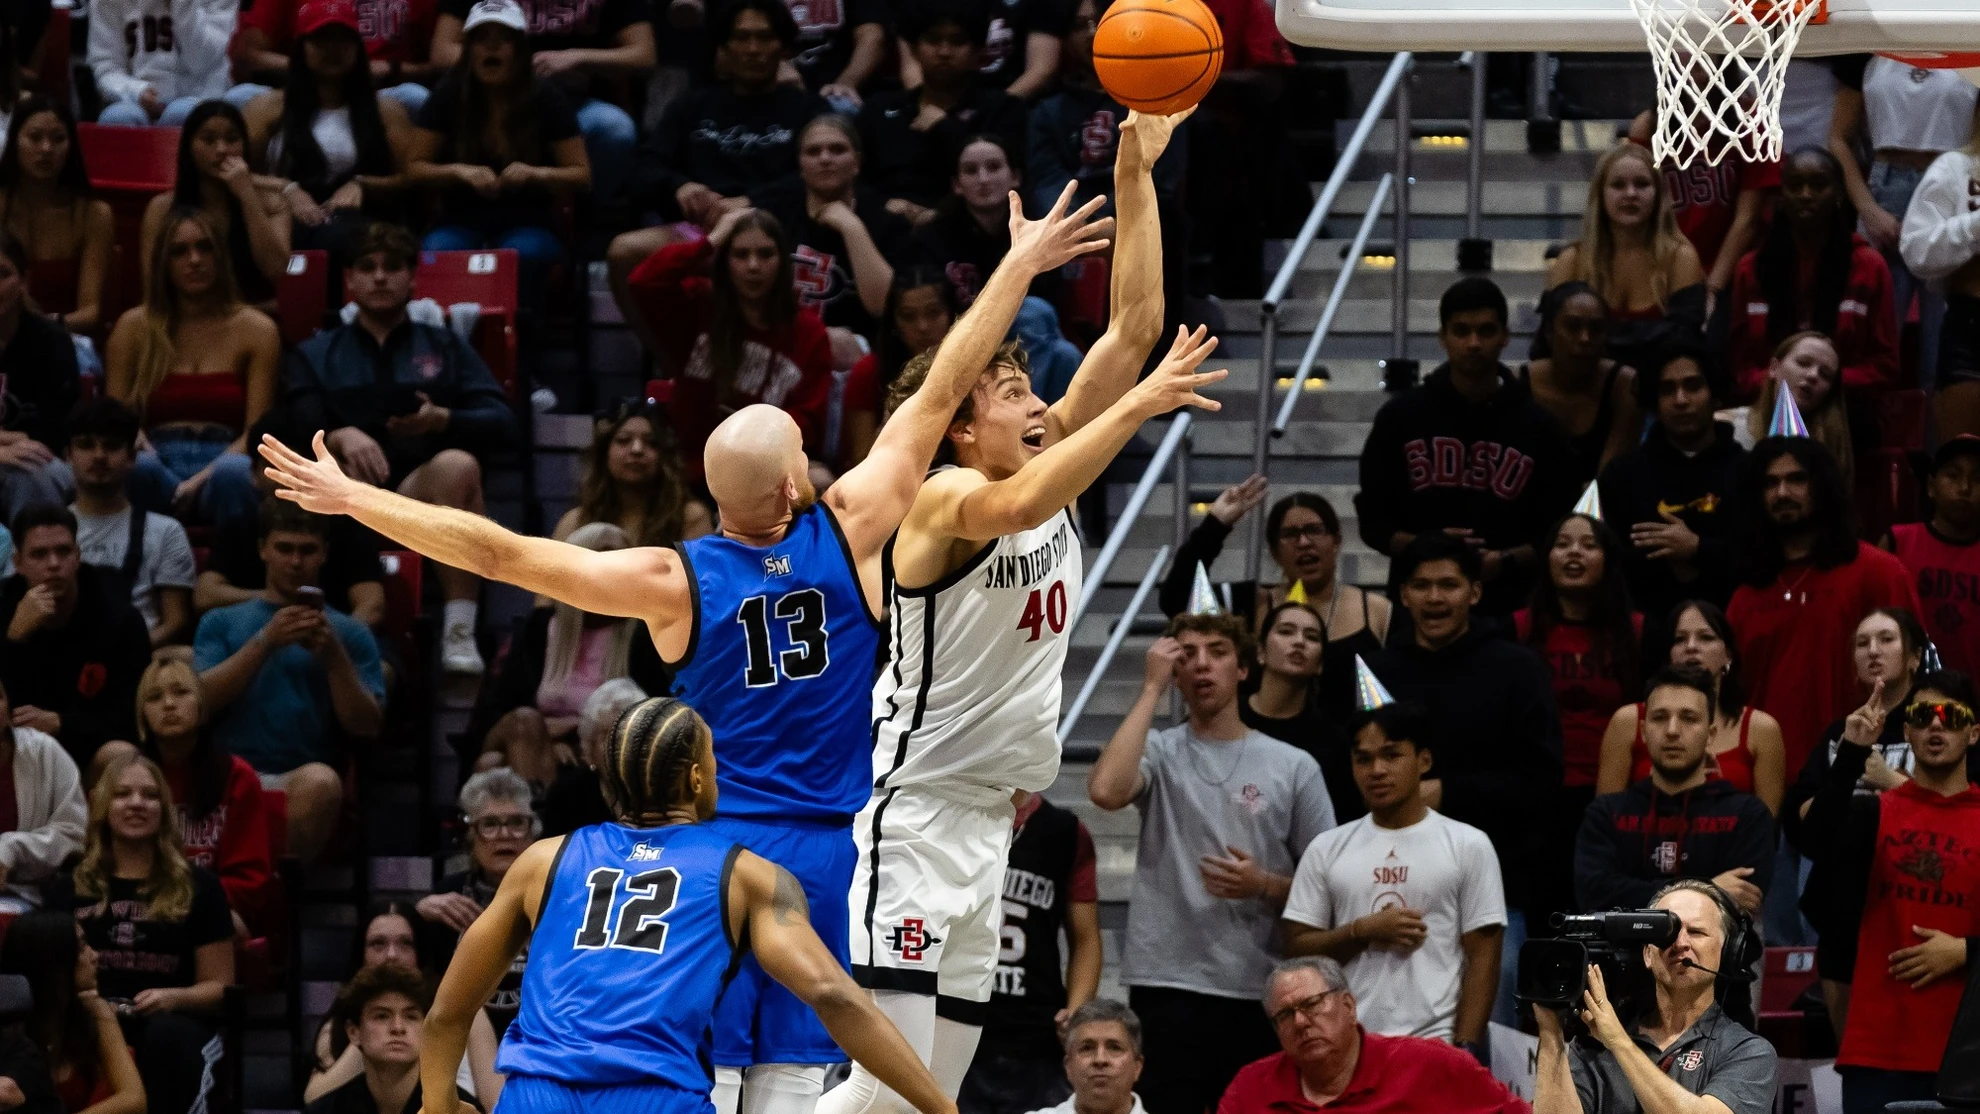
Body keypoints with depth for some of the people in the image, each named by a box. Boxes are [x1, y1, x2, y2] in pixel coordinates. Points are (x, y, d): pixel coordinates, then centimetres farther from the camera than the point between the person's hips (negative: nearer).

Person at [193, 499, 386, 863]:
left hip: (299, 778, 0)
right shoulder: (221, 623, 21)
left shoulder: (349, 633, 18)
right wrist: (265, 642, -7)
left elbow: (366, 726, 7)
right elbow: (201, 700, 4)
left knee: (320, 781, -37)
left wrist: (333, 656, -7)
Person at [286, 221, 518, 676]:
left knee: (456, 464, -36)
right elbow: (297, 433, 6)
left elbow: (502, 424, 11)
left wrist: (442, 420, -10)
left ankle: (460, 635, -42)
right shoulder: (316, 355, 26)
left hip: (432, 500, 1)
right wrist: (340, 437, -18)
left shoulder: (445, 347, 27)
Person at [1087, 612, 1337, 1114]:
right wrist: (1152, 688, -9)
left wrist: (1264, 886, -12)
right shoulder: (1159, 753, 6)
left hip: (1261, 995, 1)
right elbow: (1106, 789, -18)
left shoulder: (1294, 767, 8)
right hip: (1166, 988, -1)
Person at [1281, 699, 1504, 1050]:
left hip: (1436, 1046, -3)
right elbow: (1298, 949, 9)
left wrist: (1466, 1049, -9)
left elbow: (1482, 958, 0)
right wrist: (1364, 931, -8)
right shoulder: (1326, 850, 11)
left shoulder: (1467, 846, 4)